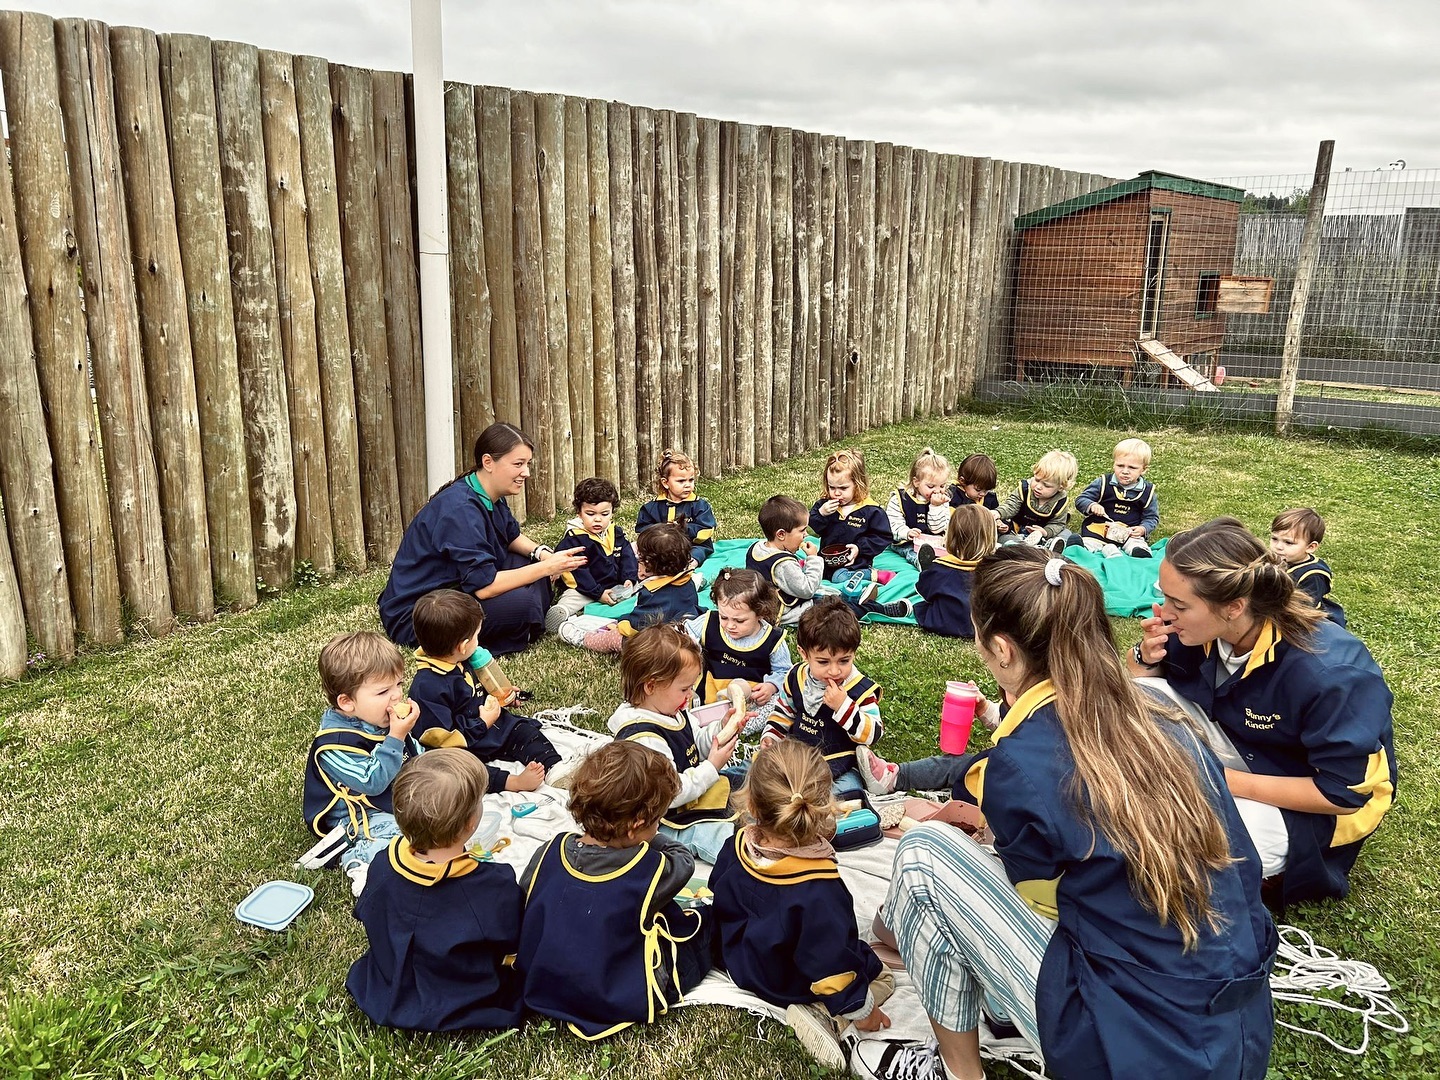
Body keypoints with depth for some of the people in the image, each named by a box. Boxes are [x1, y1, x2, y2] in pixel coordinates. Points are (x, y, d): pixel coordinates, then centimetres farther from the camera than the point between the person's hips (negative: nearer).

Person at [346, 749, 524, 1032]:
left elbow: (367, 915, 2)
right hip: (464, 1013, -4)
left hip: (385, 1003, 5)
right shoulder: (497, 887, -32)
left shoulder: (382, 868, -21)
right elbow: (513, 943, -12)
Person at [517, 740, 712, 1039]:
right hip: (619, 1002, -6)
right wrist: (649, 838, 11)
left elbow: (520, 906, 3)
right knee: (707, 924, 9)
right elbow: (682, 860, -3)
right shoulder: (652, 871, -25)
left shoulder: (550, 851, -13)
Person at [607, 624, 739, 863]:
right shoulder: (644, 737, -31)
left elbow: (698, 745, 17)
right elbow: (670, 793, -30)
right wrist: (711, 768, -22)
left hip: (698, 795, 10)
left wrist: (723, 727, -2)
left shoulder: (674, 711, 0)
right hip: (675, 822, -10)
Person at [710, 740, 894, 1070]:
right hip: (790, 985, -7)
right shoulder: (819, 890, -40)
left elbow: (717, 900, -1)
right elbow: (832, 961, -30)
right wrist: (860, 1008, -10)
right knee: (881, 974, 13)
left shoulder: (738, 846, -22)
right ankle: (823, 1016, -8)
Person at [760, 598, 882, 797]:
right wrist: (771, 736, 1)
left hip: (839, 768, -4)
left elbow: (872, 734, -20)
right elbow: (783, 712, 16)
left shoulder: (861, 689, -14)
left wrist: (844, 707, -31)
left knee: (849, 788, -31)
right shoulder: (796, 678, -2)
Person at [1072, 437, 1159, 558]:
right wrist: (1092, 505, -21)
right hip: (1099, 526, -1)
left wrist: (1143, 529, -10)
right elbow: (1080, 500, 1)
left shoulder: (1147, 491, 3)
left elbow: (1152, 517, 12)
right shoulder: (1103, 483, 0)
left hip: (1130, 532, 1)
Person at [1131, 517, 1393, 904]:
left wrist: (1224, 780, -27)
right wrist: (1147, 657, -27)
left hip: (1324, 804, -6)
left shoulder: (1329, 674, -35)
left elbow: (1343, 792, -26)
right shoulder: (1209, 627, -18)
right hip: (1245, 745, 6)